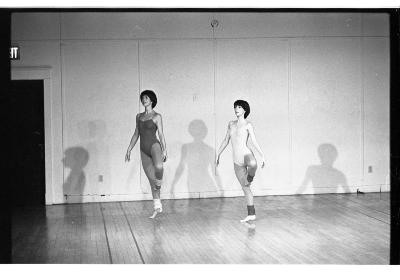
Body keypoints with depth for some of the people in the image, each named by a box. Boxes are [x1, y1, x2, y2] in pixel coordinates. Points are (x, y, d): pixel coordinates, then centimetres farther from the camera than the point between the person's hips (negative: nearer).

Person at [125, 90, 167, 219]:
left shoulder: (157, 116, -1)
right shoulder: (139, 116, 14)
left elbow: (161, 135, -3)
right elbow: (136, 134, 19)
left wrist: (164, 150, -9)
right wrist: (129, 150, 15)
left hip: (154, 145, -5)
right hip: (144, 150, 5)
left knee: (158, 166, -38)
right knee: (151, 180, 6)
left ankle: (159, 180, -4)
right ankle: (157, 207, 14)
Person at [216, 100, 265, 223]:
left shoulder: (248, 125, 1)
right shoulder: (231, 124, 16)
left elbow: (254, 141, -3)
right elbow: (226, 141, 23)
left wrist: (262, 156, -10)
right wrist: (218, 154, 21)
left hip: (246, 154, -5)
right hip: (237, 161, 5)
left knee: (253, 164, -45)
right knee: (245, 188, 9)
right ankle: (251, 214, 15)